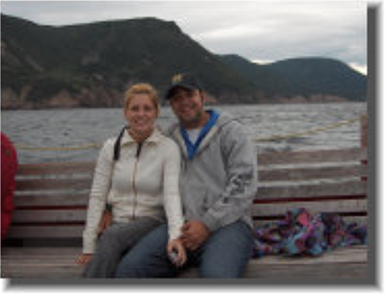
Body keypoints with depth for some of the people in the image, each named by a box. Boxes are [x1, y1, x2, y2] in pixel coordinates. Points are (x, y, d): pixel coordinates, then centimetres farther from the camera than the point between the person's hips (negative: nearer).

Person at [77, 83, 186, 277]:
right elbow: (97, 196, 3)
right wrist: (89, 247, -4)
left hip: (150, 223, -2)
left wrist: (175, 234, -32)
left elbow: (171, 194, -13)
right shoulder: (111, 147, 6)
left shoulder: (168, 148, -1)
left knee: (112, 236, -33)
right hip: (116, 223, 2)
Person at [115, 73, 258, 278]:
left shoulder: (230, 130, 9)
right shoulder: (169, 138, 21)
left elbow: (244, 184, -2)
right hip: (181, 226, 4)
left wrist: (208, 223, -10)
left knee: (216, 275, -37)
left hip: (227, 223, -3)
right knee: (129, 268, -22)